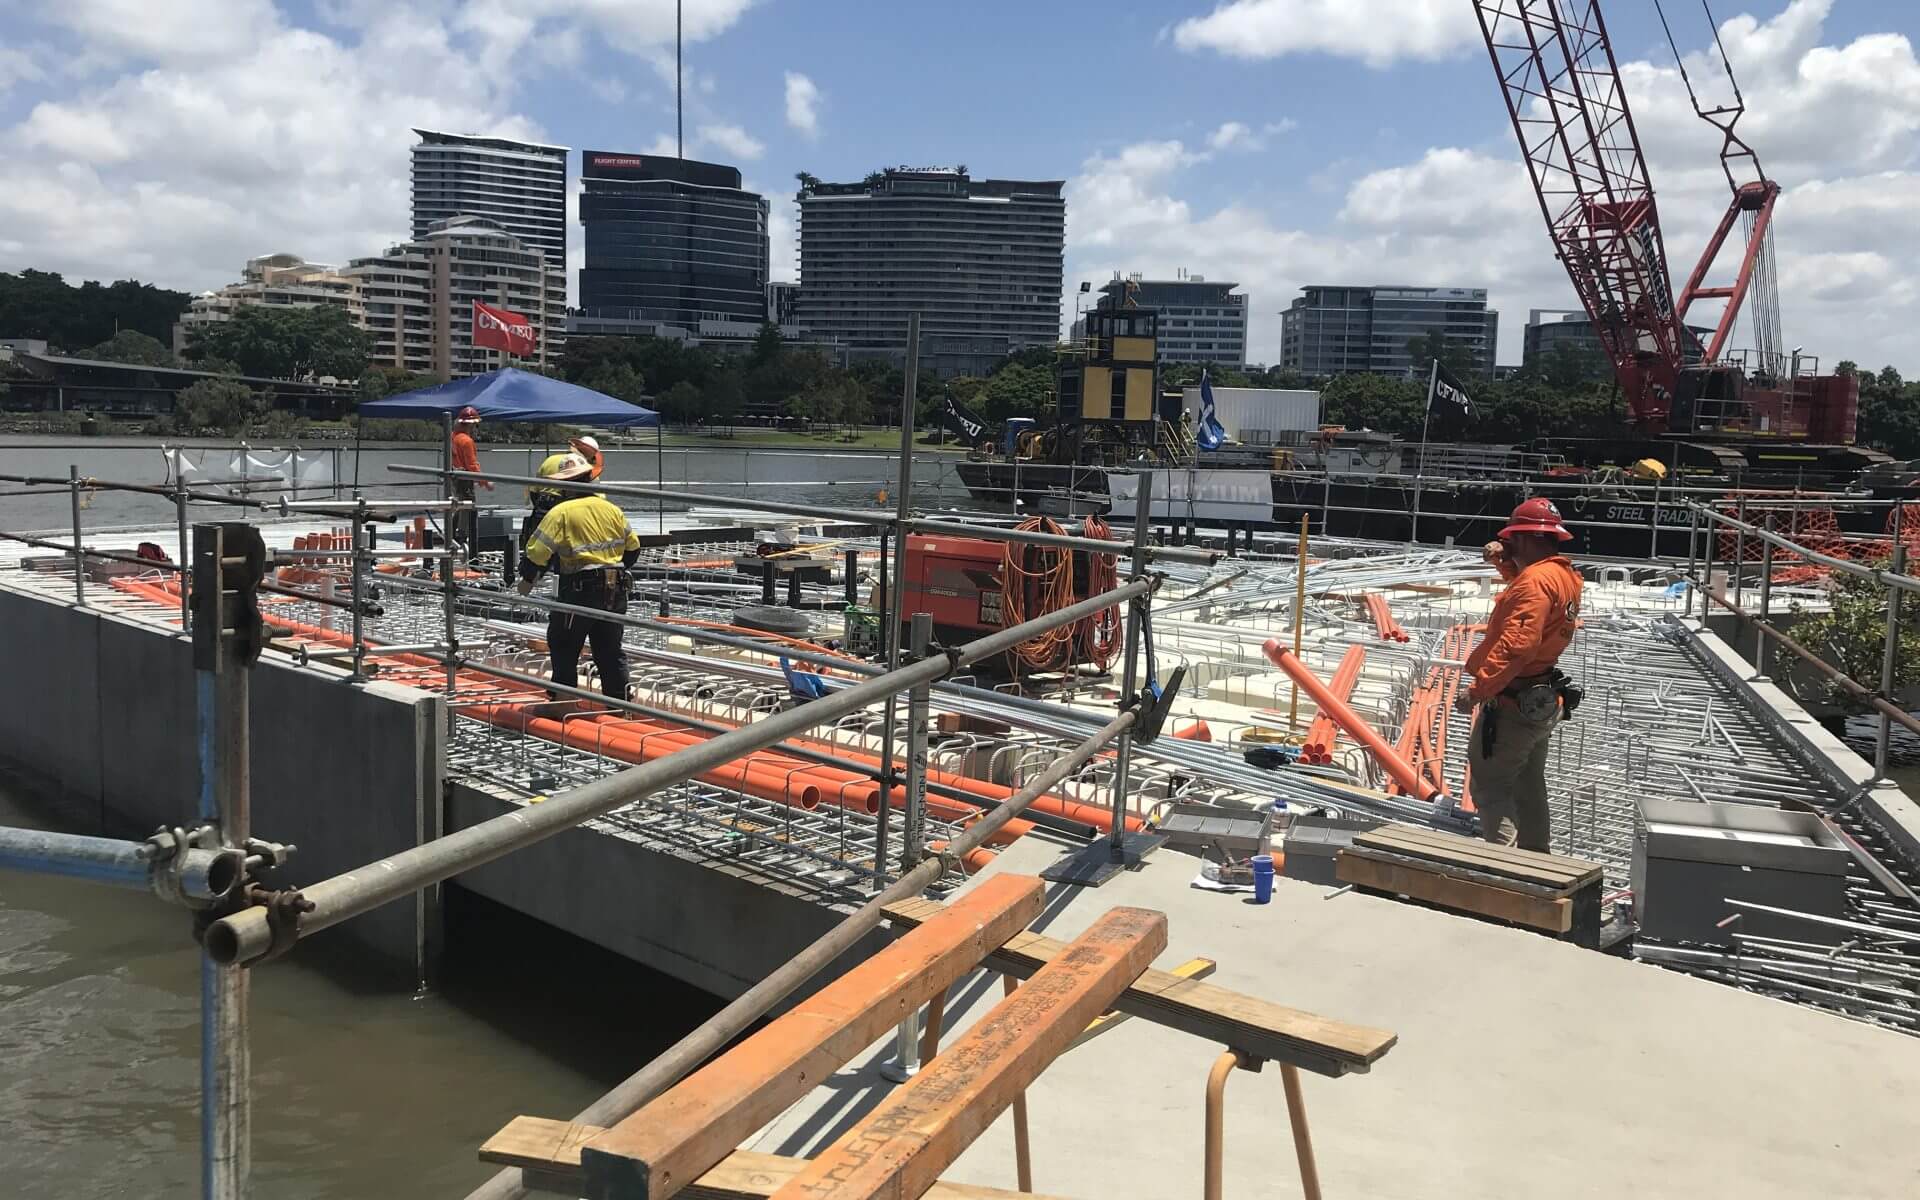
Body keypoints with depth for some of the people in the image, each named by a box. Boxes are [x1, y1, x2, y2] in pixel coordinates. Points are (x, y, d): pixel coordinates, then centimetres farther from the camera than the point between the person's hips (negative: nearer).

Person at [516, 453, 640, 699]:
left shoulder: (560, 512, -9)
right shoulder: (611, 509, 8)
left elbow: (538, 551, -12)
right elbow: (633, 547, 16)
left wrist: (527, 580, 5)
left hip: (580, 588, -5)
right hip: (615, 590, 5)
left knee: (563, 650, 9)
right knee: (611, 651, 13)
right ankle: (619, 705, 15)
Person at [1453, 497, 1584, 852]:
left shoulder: (1536, 580, -21)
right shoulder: (1565, 575, 9)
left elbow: (1517, 645, -31)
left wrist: (1478, 690, -29)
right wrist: (1504, 561, 16)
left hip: (1513, 705, -10)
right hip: (1544, 701, 10)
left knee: (1490, 787, -7)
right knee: (1529, 788, 22)